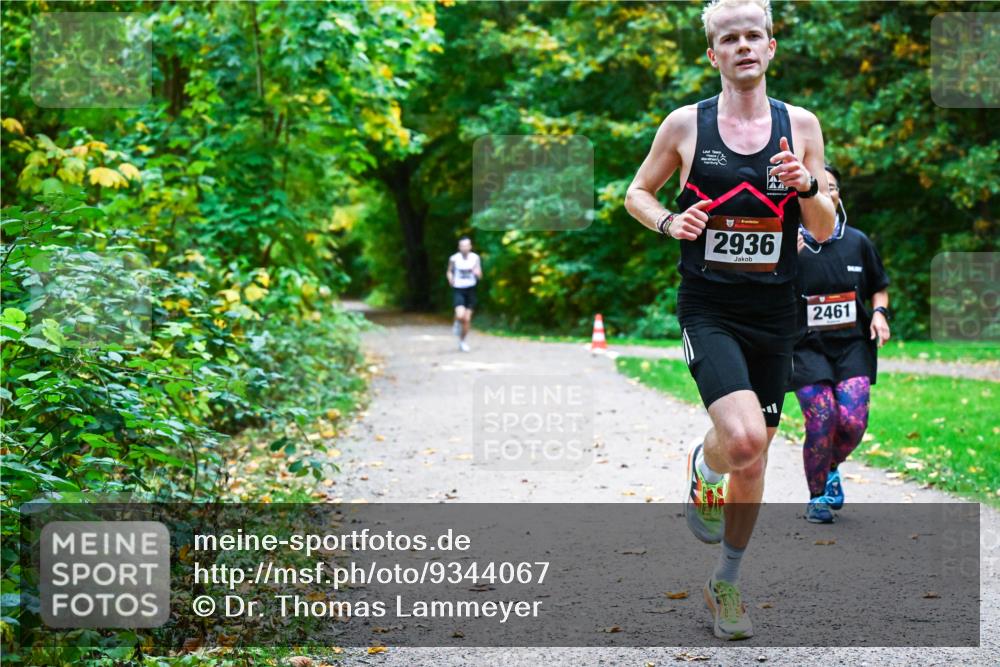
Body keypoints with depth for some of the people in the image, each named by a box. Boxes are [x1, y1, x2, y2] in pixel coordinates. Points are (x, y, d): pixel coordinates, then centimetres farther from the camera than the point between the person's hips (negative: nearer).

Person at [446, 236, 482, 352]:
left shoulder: (475, 258, -3)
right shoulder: (454, 259, -7)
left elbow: (480, 276, 2)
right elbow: (449, 271, 9)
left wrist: (477, 273, -21)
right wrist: (450, 279, -12)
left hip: (470, 290, 2)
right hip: (458, 290, -2)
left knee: (467, 319, 4)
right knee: (460, 315, -21)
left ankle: (462, 341, 24)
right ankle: (457, 323, 17)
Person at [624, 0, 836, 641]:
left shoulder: (801, 124, 3)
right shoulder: (685, 124, -1)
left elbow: (824, 230, 5)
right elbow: (637, 192, 12)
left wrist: (805, 186, -15)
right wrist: (668, 221, -9)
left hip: (774, 315, 3)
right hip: (708, 309, -3)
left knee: (754, 456, 11)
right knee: (743, 438, -24)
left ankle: (727, 583, 30)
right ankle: (702, 468, 13)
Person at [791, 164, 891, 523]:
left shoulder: (857, 241, 8)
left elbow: (879, 287, 20)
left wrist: (879, 312, 0)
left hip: (853, 345, 2)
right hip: (808, 348, -2)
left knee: (853, 421, -13)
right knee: (821, 424, -13)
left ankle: (832, 469, 22)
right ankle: (817, 498, 12)